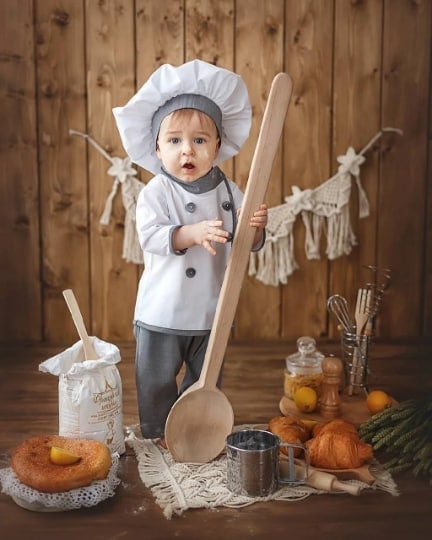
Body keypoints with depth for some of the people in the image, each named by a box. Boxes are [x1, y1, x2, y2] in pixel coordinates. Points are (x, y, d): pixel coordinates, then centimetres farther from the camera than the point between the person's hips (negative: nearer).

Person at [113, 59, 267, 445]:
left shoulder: (228, 190, -2)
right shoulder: (155, 192, -11)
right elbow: (150, 236, -25)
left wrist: (255, 226, -24)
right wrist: (192, 233, -39)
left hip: (213, 311, 3)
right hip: (163, 312, -3)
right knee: (157, 381, 11)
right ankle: (157, 434, 33)